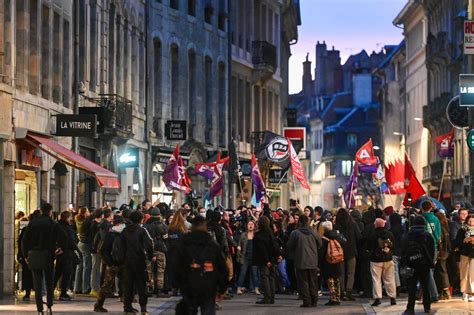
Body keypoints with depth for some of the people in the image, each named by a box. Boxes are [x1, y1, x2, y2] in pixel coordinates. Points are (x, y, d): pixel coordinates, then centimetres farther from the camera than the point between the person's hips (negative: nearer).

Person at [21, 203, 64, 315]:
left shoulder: (32, 223, 2)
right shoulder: (53, 224, -4)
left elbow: (24, 240, 1)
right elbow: (61, 238, -11)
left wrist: (26, 254, 8)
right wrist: (60, 248, 9)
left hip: (34, 256, 2)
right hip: (48, 256, -2)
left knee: (37, 284, 4)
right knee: (49, 283, 13)